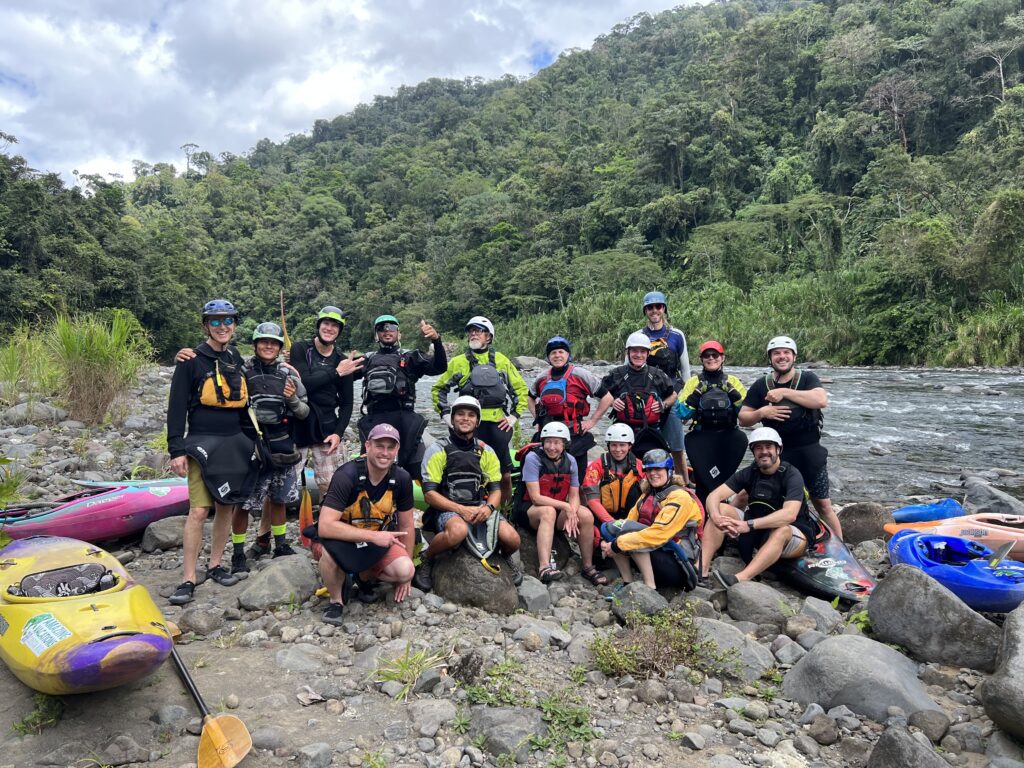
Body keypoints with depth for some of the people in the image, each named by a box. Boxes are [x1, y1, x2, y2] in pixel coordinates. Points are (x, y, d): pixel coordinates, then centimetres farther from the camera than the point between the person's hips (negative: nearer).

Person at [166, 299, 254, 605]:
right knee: (199, 510, -10)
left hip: (234, 443, 5)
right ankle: (188, 580, -1)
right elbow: (176, 407, -6)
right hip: (203, 443, -5)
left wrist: (251, 441, 19)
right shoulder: (192, 361, -4)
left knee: (226, 507, 10)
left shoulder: (238, 360, 12)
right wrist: (176, 450, -11)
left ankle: (215, 566, 24)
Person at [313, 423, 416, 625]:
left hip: (379, 540, 3)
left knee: (405, 571, -24)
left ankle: (365, 576, 11)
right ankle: (336, 600, -7)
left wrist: (406, 574, 3)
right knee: (329, 548, -38)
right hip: (345, 538, -3)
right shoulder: (346, 476, -25)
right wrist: (373, 536, -34)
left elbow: (406, 527, 0)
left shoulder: (402, 479, -12)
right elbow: (325, 527, -32)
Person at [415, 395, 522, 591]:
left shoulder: (487, 452, 11)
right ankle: (426, 558, -8)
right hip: (447, 509, -4)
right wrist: (461, 509, -19)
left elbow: (496, 489, 10)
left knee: (512, 540, -22)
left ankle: (505, 558, 17)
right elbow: (429, 494, -6)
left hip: (480, 508, 4)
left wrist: (488, 507, -14)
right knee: (459, 530, -39)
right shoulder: (438, 450, -1)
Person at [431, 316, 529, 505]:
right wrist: (446, 414, 6)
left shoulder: (501, 360, 12)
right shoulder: (458, 362, 9)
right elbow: (438, 389, 16)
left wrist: (514, 416, 7)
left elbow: (521, 388, 16)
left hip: (498, 424, 2)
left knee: (505, 476, 5)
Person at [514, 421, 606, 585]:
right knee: (548, 511, -37)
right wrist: (565, 506, -25)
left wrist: (572, 514, -22)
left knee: (586, 515, -20)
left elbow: (574, 496, -1)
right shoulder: (533, 458, -16)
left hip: (558, 509, 5)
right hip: (529, 509, -5)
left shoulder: (570, 461, 0)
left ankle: (588, 568, -7)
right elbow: (536, 498, -21)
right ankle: (544, 568, -45)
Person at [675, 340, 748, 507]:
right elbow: (681, 413, -2)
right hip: (701, 437, -1)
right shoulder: (694, 382, 8)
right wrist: (697, 394, -12)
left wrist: (733, 393, -9)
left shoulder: (733, 381, 11)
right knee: (701, 480, -4)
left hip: (727, 436, 1)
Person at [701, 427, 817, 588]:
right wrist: (717, 518, -35)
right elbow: (714, 496, -12)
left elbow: (790, 514, -34)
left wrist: (749, 525, -43)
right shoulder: (749, 473, -3)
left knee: (782, 530, -38)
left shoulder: (791, 474, -17)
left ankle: (740, 580, -53)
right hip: (756, 532, 5)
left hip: (793, 534, -5)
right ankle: (701, 571, -30)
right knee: (721, 509, -16)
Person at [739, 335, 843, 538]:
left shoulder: (807, 378, 1)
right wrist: (762, 412, -14)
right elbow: (743, 418, 6)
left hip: (809, 451, -1)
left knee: (823, 505, 5)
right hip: (776, 453, 2)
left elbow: (821, 400, -20)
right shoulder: (760, 386, 5)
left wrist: (785, 392, -20)